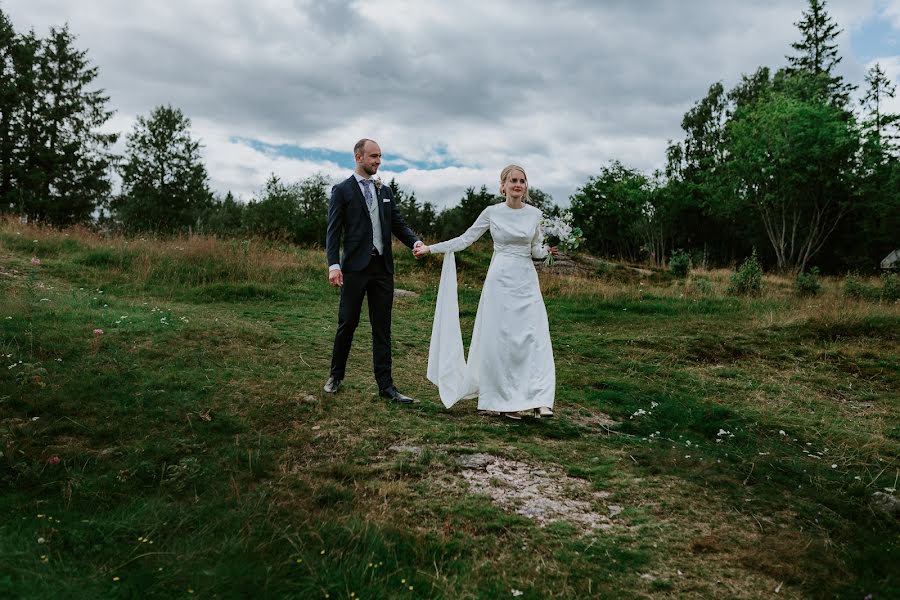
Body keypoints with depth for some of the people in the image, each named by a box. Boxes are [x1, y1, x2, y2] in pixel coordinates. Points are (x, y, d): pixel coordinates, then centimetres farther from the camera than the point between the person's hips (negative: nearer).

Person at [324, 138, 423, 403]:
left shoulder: (385, 191, 15)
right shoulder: (342, 190, 0)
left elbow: (398, 224, 13)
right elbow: (333, 231, -6)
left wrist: (415, 241, -7)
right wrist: (333, 264, -17)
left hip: (383, 267, 5)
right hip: (355, 267, -4)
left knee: (382, 327, 5)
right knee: (347, 322, 3)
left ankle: (385, 385, 9)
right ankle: (336, 375, 24)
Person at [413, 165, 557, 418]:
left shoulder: (534, 214, 5)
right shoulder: (492, 212, 0)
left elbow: (536, 250, 12)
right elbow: (465, 239, 5)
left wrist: (548, 250, -11)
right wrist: (430, 248, 3)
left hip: (527, 282, 2)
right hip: (500, 280, -2)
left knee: (535, 337, -8)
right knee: (500, 339, -1)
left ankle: (539, 401, -7)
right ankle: (505, 399, 9)